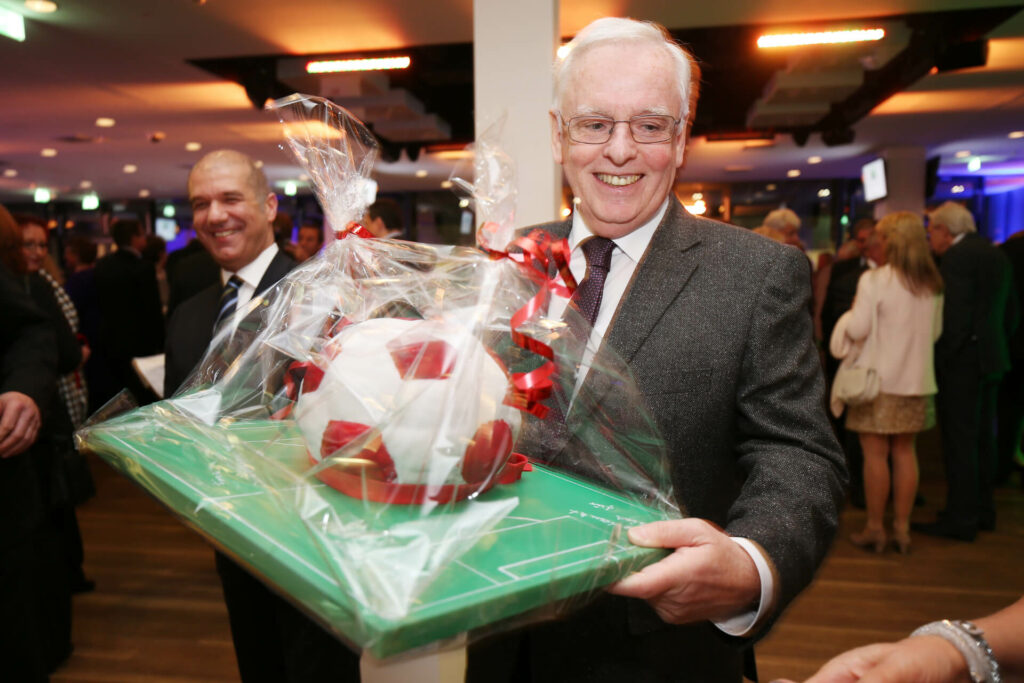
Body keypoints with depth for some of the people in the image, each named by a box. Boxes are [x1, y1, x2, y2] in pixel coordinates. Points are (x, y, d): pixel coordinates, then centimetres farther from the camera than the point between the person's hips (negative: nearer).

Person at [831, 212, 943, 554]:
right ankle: (902, 528, 21)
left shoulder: (875, 279, -13)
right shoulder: (933, 283, 6)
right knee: (905, 452, 13)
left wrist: (849, 315, 5)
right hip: (917, 380, 6)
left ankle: (874, 529, 12)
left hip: (880, 380, -6)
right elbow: (936, 331, 14)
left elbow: (858, 329, -15)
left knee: (875, 454, 3)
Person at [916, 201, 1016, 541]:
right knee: (983, 436, 16)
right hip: (992, 358, 9)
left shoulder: (956, 257, -15)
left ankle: (961, 518, 3)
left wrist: (942, 357, -15)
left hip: (964, 359, -9)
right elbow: (1008, 313, 16)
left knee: (959, 439, -3)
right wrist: (999, 345, 20)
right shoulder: (997, 256, 14)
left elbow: (956, 315, -22)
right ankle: (983, 509, 27)